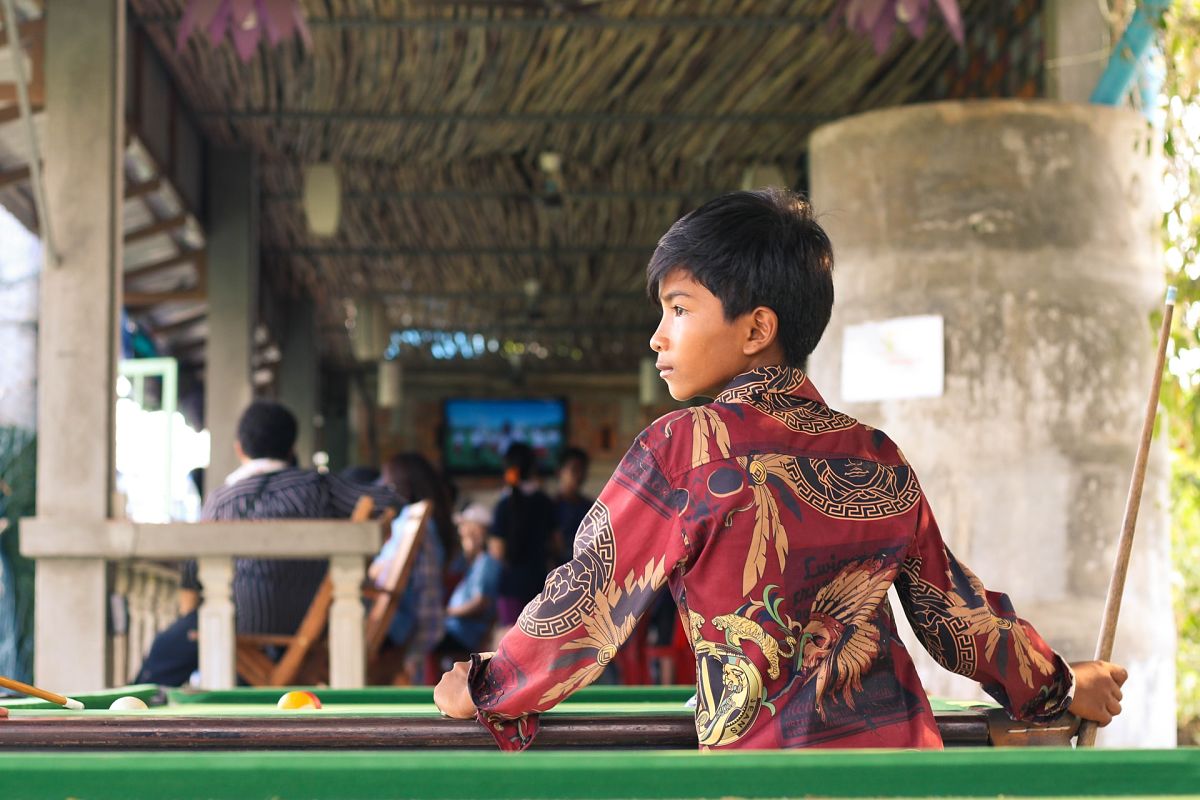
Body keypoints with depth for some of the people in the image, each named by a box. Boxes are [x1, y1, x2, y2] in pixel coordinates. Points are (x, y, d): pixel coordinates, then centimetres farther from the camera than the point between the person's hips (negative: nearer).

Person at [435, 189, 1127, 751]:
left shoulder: (685, 446, -7)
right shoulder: (880, 460, 9)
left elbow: (590, 596, -4)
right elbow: (959, 611, 16)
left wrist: (482, 690, 10)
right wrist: (1065, 687, 32)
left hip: (766, 759, -6)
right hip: (903, 745, 6)